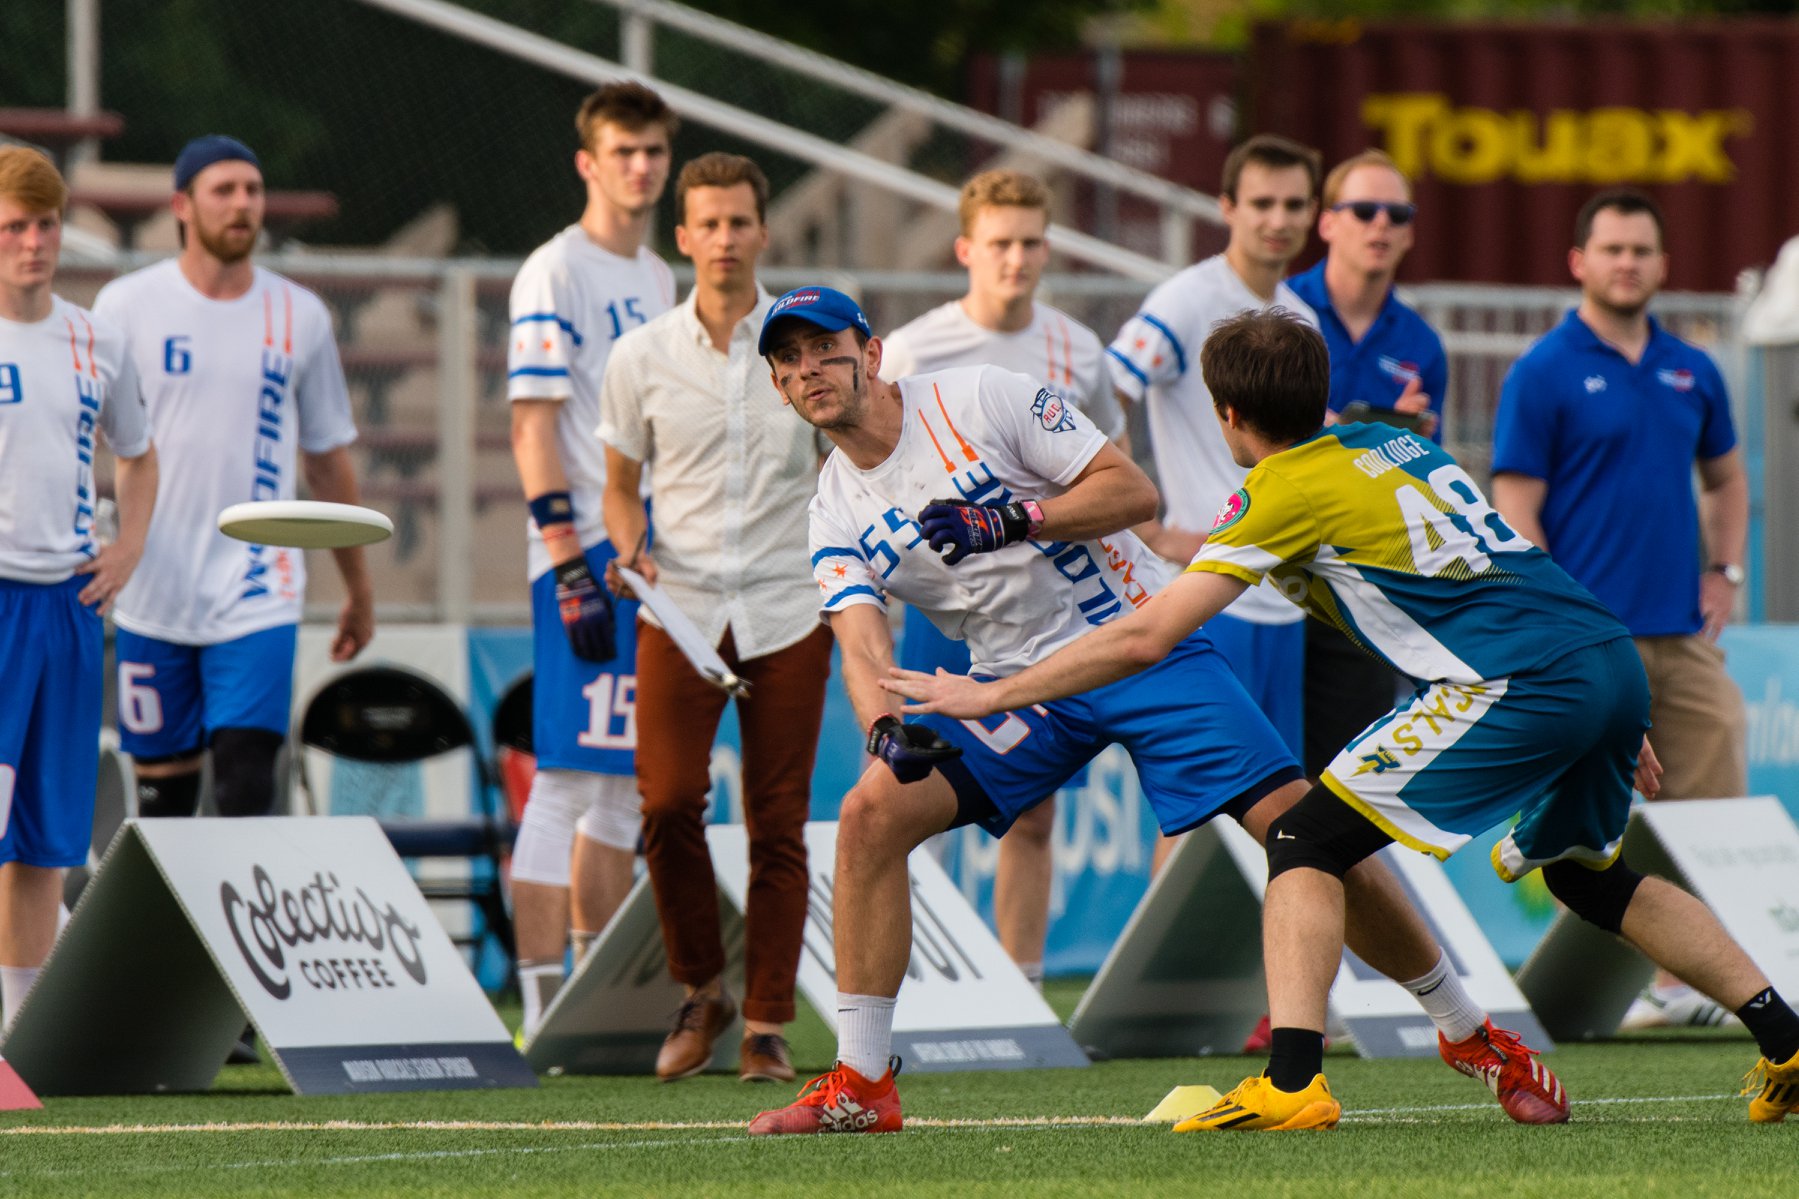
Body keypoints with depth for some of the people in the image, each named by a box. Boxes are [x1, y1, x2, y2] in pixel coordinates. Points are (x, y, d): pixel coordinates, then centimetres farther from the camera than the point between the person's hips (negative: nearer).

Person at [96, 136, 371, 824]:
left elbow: (328, 457, 15)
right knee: (162, 788, 6)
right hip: (153, 596, 0)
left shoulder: (299, 316, 7)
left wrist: (359, 588, 19)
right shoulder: (128, 306, 1)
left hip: (258, 595, 0)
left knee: (246, 787, -12)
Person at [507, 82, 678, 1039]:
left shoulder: (657, 281, 18)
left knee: (630, 778, 10)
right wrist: (571, 571, -21)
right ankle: (542, 1005, -12)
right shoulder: (556, 273, -8)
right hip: (587, 554, -8)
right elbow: (534, 427, -14)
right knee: (569, 774, -11)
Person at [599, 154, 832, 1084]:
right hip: (681, 608, 0)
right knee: (668, 800, -14)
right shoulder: (642, 358, 4)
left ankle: (766, 1024, 7)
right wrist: (632, 549, -6)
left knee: (778, 823, -2)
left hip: (787, 613, 0)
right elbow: (621, 486, 13)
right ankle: (701, 990, 6)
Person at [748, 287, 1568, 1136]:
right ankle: (859, 1086, -11)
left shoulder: (980, 399, -10)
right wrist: (888, 730, -32)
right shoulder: (837, 516, 2)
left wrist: (1013, 519, -26)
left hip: (1142, 644, -4)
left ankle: (1471, 1035, 3)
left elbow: (1134, 492, -12)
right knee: (873, 811, -18)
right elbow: (862, 648, -10)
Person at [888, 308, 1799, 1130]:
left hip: (1521, 686, -8)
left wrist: (989, 695, 5)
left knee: (1305, 843, -3)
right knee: (1586, 875, 30)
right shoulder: (1401, 444, 24)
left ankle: (1292, 1084, -19)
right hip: (1613, 658, 8)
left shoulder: (1283, 490, 0)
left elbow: (1144, 637, -4)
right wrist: (1616, 729, 34)